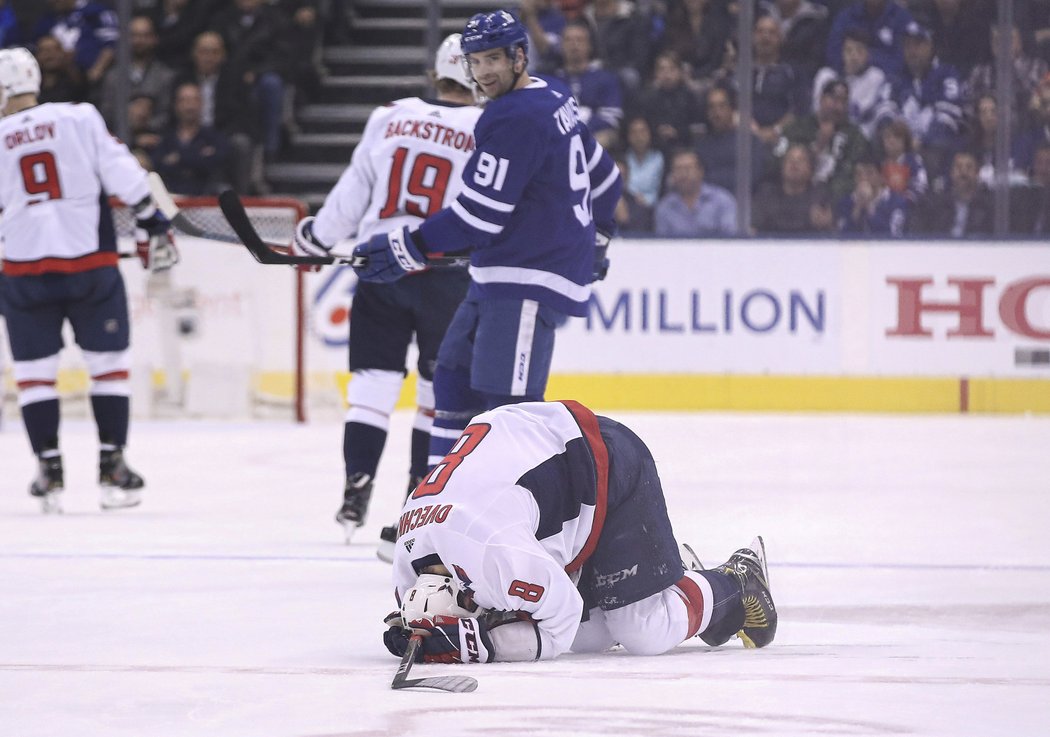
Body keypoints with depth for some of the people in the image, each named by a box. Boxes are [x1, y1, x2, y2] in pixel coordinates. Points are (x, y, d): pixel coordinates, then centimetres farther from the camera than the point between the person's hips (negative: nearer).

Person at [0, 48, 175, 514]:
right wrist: (152, 224, 1)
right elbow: (122, 173, -6)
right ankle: (112, 468, 9)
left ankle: (49, 473, 7)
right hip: (91, 262, 0)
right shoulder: (80, 120, -1)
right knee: (108, 363, 11)